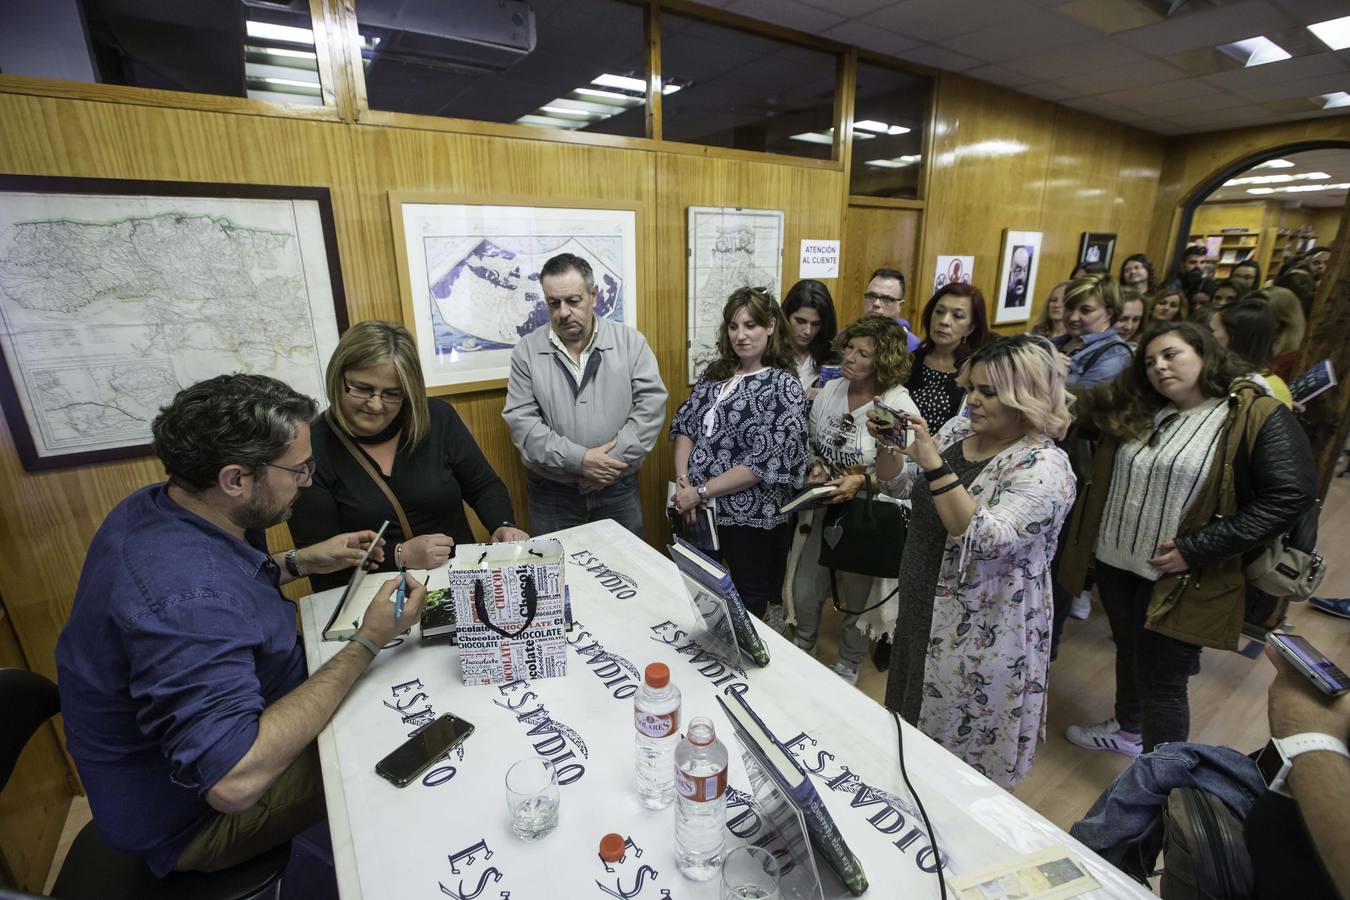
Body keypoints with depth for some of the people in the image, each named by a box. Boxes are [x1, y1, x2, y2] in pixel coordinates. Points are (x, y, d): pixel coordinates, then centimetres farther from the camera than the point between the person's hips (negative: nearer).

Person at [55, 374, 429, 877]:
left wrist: (304, 562, 1)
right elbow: (234, 780, -41)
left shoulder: (159, 507, -9)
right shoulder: (186, 600, -40)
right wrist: (366, 644, -34)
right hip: (195, 814, -8)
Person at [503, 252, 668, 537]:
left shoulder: (631, 341, -3)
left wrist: (614, 460, -17)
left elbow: (651, 404, -8)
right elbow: (521, 421, -9)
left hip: (619, 490, 0)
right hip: (551, 494, 0)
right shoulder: (527, 351, -2)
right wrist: (579, 459, -19)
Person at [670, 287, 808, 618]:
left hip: (750, 517, -5)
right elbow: (685, 425, 7)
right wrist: (682, 480, -9)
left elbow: (764, 462, -19)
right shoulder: (716, 372, 7)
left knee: (747, 608, 11)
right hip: (699, 510, 5)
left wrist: (700, 491, -17)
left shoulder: (784, 386, -12)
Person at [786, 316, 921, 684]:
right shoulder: (829, 391, -2)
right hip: (822, 508, 4)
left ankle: (847, 667, 45)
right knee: (804, 591, 14)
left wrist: (861, 481, -26)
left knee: (857, 598, 17)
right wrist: (814, 466, -9)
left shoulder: (900, 406, -18)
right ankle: (803, 646, 47)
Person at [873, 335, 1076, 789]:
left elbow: (985, 539, -32)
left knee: (962, 742, 12)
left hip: (981, 633, -7)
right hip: (922, 608, 8)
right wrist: (889, 445, -13)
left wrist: (933, 462, -36)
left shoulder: (1045, 467, -20)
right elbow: (899, 486, 6)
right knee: (910, 722, 26)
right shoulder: (959, 428, 0)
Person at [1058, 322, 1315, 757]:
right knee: (1128, 652, 25)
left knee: (1161, 684, 4)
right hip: (1114, 564, 6)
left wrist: (1195, 551, -20)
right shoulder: (1135, 411, 3)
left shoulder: (1258, 416, -12)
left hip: (1180, 580, -5)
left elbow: (1289, 495, -17)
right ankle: (1128, 729, 49)